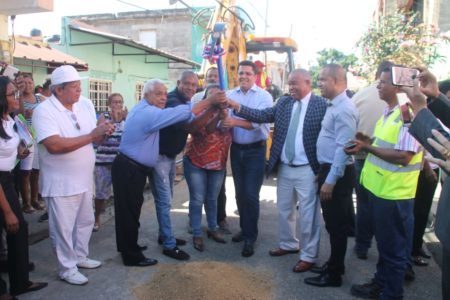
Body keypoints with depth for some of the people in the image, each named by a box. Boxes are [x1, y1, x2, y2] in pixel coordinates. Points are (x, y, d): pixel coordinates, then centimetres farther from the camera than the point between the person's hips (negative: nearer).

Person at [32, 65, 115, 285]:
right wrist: (91, 136, -29)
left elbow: (94, 140, 8)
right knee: (63, 228, 7)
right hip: (60, 183, -7)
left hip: (84, 178, 7)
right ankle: (67, 269, 25)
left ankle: (80, 257, 41)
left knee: (86, 221, 20)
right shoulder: (44, 111, -18)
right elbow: (54, 145, -31)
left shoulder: (86, 104, 2)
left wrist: (103, 134, -16)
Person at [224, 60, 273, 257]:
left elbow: (258, 122, -22)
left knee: (251, 194, -2)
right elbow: (225, 118, -6)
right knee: (239, 192, 15)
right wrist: (223, 120, -30)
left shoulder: (264, 96, -8)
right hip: (236, 149, 4)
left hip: (255, 150, -4)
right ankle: (244, 229, 33)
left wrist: (235, 122, -36)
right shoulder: (230, 95, 2)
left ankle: (250, 237, 12)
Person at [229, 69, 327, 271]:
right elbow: (263, 116, -1)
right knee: (284, 210, 20)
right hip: (284, 167, 6)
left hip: (307, 170, -6)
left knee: (307, 214, 6)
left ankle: (308, 256, 22)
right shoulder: (284, 102, 7)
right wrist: (237, 107, -12)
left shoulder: (321, 105, -10)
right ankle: (288, 244, 41)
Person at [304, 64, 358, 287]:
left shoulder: (344, 109, -20)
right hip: (328, 169, 10)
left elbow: (343, 148, -24)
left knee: (337, 225, 4)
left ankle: (334, 274, 19)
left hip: (337, 173, -10)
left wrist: (330, 180, -22)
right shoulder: (334, 105, 11)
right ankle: (334, 264, 36)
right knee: (332, 222, 20)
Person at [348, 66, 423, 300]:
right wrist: (367, 141, 3)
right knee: (383, 243, 24)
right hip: (378, 189, 10)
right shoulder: (388, 112, 10)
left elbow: (403, 156, -26)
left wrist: (368, 148, -24)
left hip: (394, 194, -10)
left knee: (394, 248, 8)